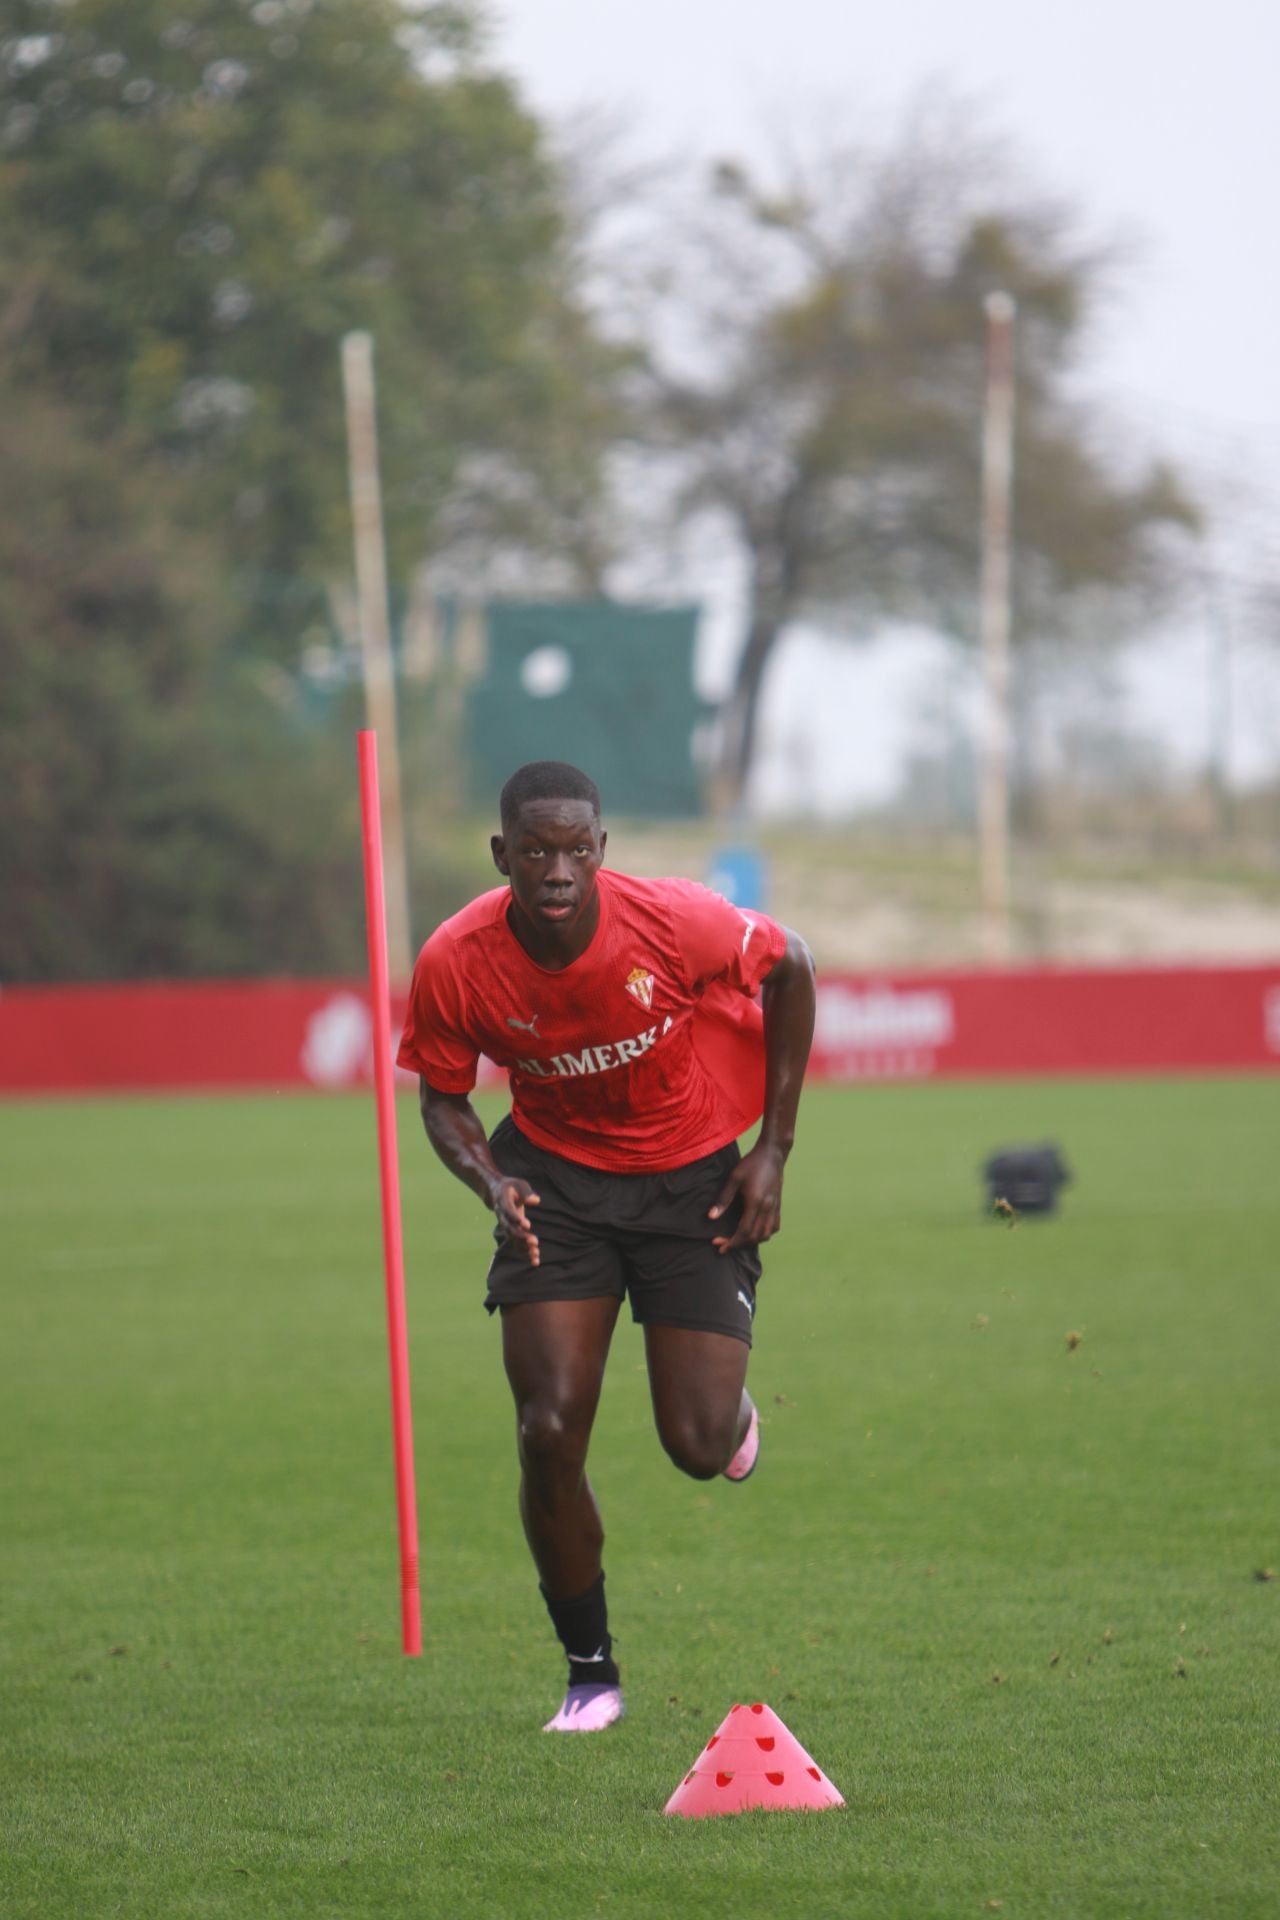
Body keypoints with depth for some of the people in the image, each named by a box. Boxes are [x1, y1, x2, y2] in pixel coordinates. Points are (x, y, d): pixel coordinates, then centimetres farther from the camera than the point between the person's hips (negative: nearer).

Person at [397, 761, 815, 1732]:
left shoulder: (673, 921, -26)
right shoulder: (456, 963, -20)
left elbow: (790, 967, -6)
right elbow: (444, 1098, -1)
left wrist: (774, 1149, -5)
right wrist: (490, 1180, -23)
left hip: (693, 1178, -1)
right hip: (557, 1176, 1)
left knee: (698, 1447, -7)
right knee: (549, 1434, -12)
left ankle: (738, 1415, 35)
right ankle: (591, 1674, 8)